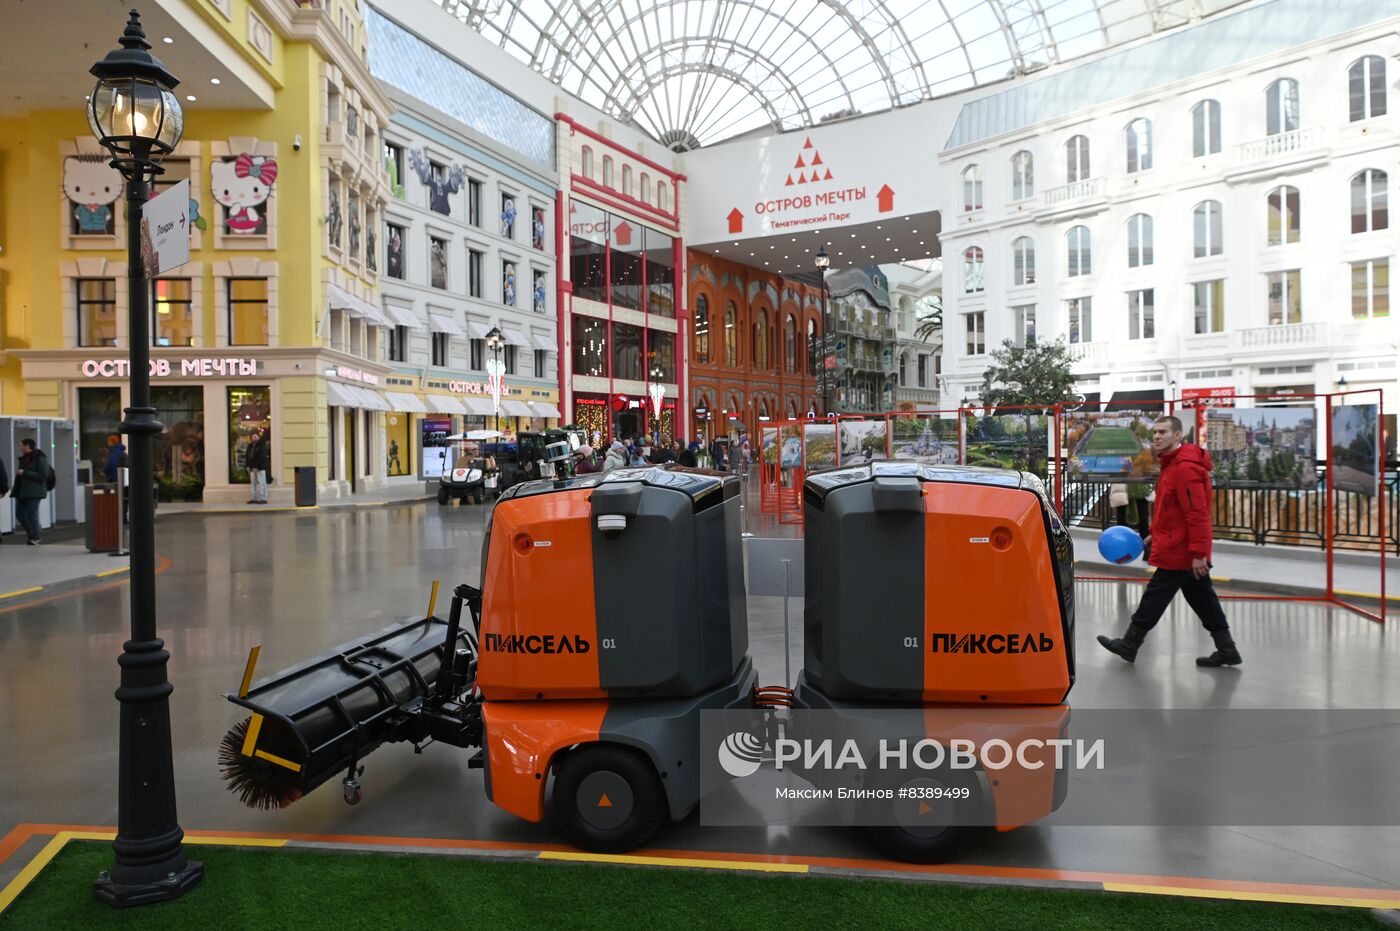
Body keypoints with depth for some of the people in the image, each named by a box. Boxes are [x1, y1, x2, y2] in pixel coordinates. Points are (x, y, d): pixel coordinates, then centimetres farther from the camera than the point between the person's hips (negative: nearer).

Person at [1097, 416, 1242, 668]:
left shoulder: (1185, 468, -21)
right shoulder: (1173, 464, 13)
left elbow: (1197, 514, -25)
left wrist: (1198, 552, -25)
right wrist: (1156, 534, 21)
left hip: (1178, 552, -10)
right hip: (1190, 553, 10)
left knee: (1155, 597, 0)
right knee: (1202, 599, 14)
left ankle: (1129, 645, 11)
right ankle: (1226, 650, 21)